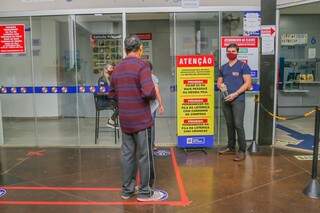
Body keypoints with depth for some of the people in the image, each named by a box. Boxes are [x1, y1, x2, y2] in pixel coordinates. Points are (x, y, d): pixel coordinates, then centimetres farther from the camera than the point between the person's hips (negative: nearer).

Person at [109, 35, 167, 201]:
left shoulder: (117, 68, 9)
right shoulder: (141, 65, -13)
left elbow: (112, 93, 15)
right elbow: (149, 92, -24)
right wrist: (153, 95, -4)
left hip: (124, 119, 7)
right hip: (140, 118, -7)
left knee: (127, 153, 14)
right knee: (144, 155, 4)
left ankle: (127, 189, 24)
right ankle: (144, 192, 15)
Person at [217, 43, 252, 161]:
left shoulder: (243, 66, -1)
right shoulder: (223, 67, 16)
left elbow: (248, 83, -8)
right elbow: (219, 82, 20)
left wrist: (235, 94, -16)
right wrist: (220, 86, -5)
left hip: (238, 100, -6)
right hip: (226, 100, 6)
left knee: (238, 125, -10)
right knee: (229, 124, 12)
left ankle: (242, 151, -4)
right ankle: (231, 147, 23)